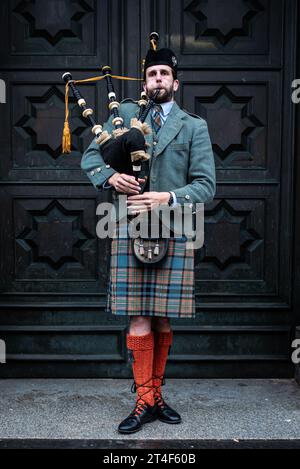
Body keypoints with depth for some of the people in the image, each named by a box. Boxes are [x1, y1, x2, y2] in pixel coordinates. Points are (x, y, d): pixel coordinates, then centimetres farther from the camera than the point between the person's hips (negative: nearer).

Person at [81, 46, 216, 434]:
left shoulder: (195, 127, 10)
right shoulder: (124, 113, 13)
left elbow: (205, 186, 2)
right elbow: (90, 157, 10)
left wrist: (168, 197, -15)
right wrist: (111, 177, -12)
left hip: (174, 233, 1)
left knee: (163, 319, 8)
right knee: (139, 319, -2)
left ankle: (155, 394, 24)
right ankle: (145, 400, 11)